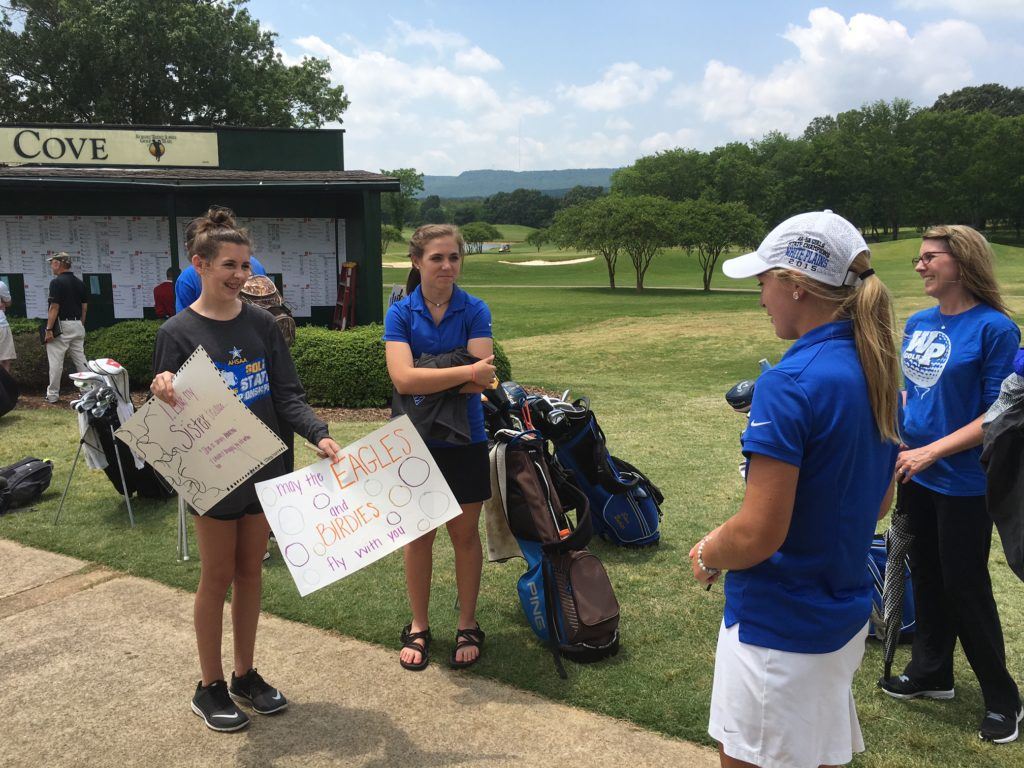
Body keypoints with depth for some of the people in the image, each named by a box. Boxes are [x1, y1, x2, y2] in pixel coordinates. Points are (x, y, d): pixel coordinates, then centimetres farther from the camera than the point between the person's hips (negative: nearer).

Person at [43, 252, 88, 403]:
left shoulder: (57, 282, -11)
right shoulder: (80, 283, 10)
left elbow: (54, 307, -15)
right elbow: (84, 307, 12)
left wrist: (49, 329, -13)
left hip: (61, 326, -7)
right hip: (78, 326, 7)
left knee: (56, 362, 0)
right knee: (81, 360, 8)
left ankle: (53, 394, 4)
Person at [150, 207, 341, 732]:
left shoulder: (261, 323, 2)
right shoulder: (178, 332, -10)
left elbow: (287, 394, 0)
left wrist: (318, 435, -16)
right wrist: (163, 395, -32)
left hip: (263, 466, 4)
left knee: (250, 572, 14)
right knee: (218, 577, 7)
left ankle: (245, 675, 30)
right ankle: (210, 688, 24)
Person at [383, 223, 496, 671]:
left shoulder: (474, 311, -5)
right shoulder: (401, 313, -6)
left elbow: (482, 381, -17)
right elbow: (403, 379, -21)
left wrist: (426, 381, -21)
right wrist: (465, 373, -24)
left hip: (464, 438, 0)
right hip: (414, 439, 0)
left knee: (465, 534, 10)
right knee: (418, 535, 11)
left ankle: (467, 626, 28)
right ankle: (418, 627, 28)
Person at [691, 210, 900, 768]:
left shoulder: (790, 383, -24)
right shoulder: (876, 371, 2)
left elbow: (757, 536, -24)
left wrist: (706, 556, -5)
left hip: (779, 628, -8)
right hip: (846, 614, 8)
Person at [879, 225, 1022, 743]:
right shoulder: (918, 323, 4)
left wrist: (932, 450, -21)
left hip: (963, 482, -6)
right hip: (915, 474, 6)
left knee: (965, 587, 4)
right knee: (926, 575, 17)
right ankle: (931, 673, 35)